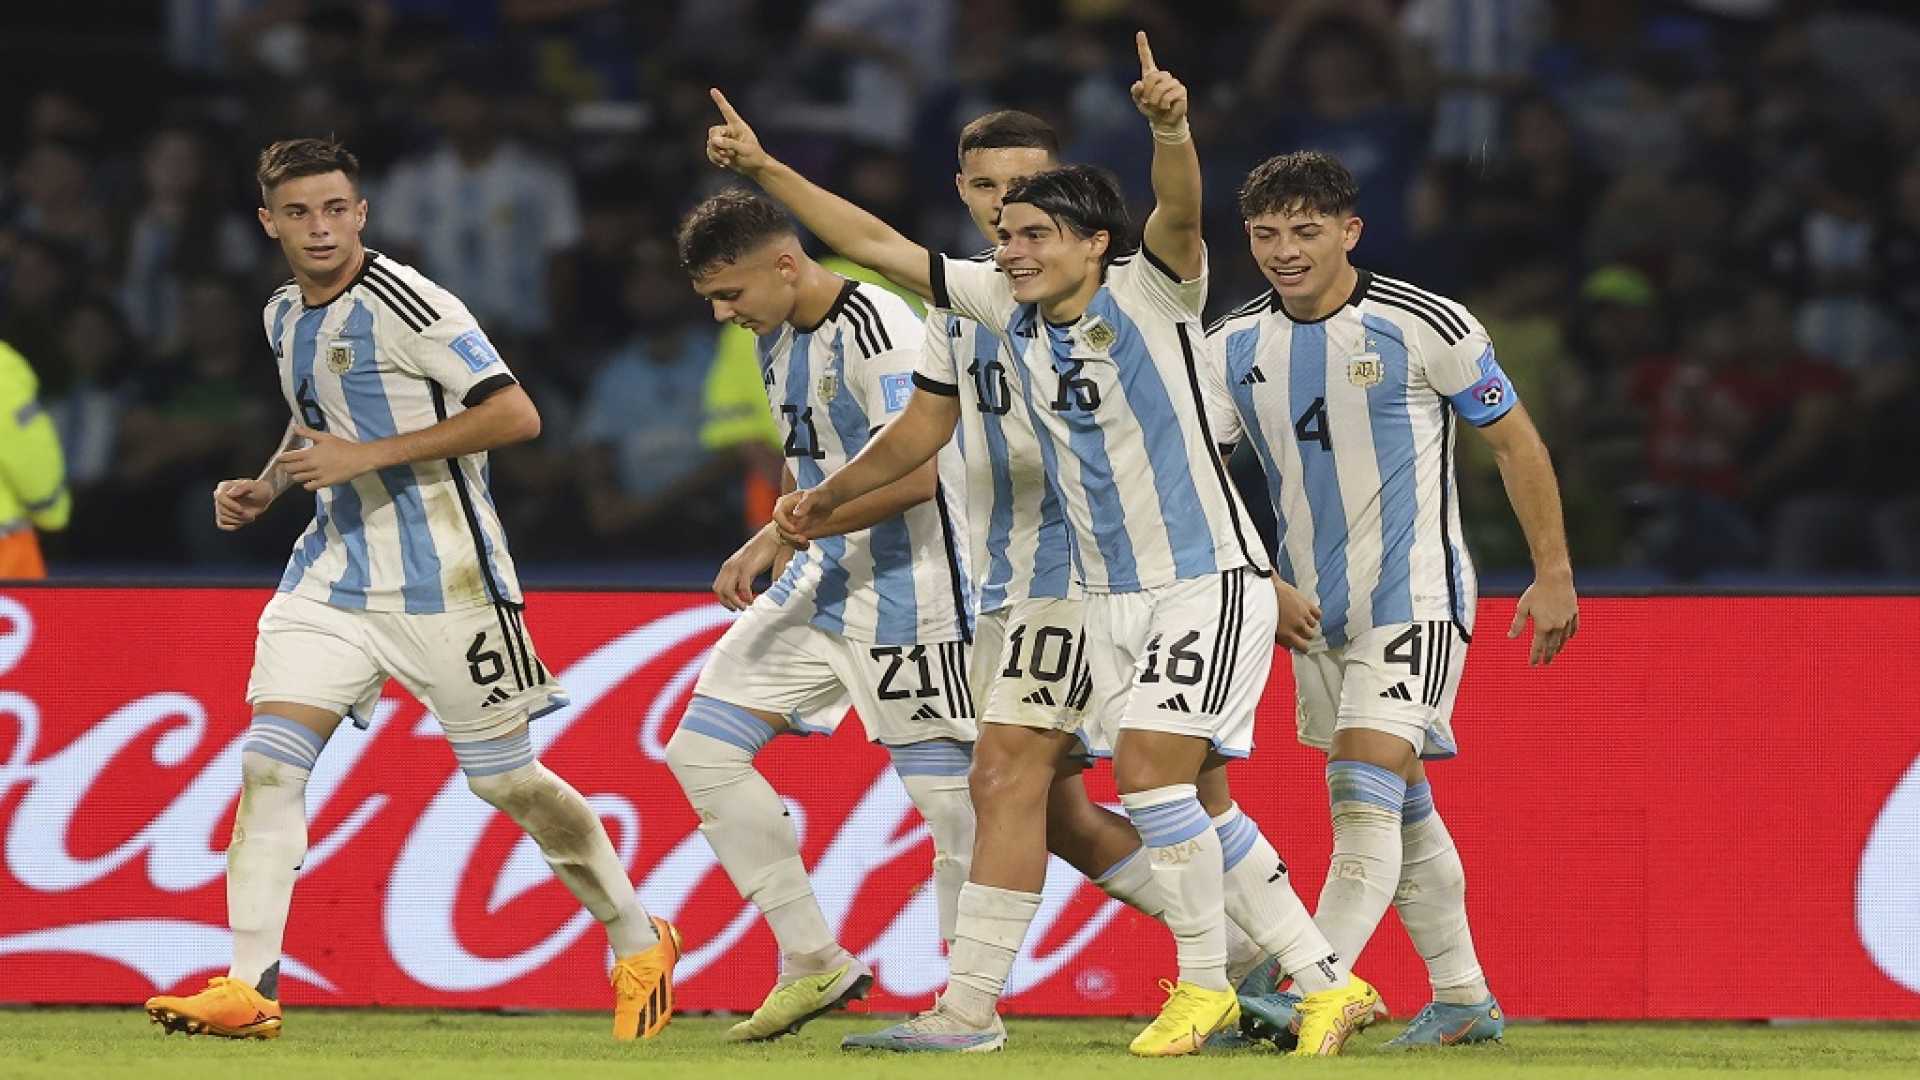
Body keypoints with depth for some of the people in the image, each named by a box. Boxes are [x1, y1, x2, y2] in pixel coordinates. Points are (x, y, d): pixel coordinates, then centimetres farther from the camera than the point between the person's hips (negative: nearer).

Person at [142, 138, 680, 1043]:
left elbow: (515, 415, -20)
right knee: (268, 762, -11)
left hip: (442, 580, -6)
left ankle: (638, 943, 22)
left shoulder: (403, 304, -15)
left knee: (504, 778, 2)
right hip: (334, 571, 6)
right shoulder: (286, 318, 10)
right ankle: (248, 990, -12)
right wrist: (263, 489, 11)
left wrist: (367, 456, -22)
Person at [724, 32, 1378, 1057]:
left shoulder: (1151, 293, -12)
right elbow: (877, 243, 9)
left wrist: (1170, 127, -52)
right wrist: (765, 169, 5)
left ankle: (1205, 982, -3)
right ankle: (1323, 982, 12)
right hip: (1108, 595, 7)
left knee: (1149, 767, -17)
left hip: (1206, 579, -7)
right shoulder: (1005, 305, 4)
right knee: (1189, 798, 4)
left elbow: (1179, 212, -32)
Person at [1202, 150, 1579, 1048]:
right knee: (1401, 807, 15)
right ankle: (1463, 1000, 27)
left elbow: (1514, 441, -2)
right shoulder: (1233, 347, 0)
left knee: (1366, 796, -19)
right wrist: (1262, 587, -11)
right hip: (1313, 614, 6)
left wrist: (1554, 574, -2)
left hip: (1414, 601, -6)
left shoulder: (1423, 325, -12)